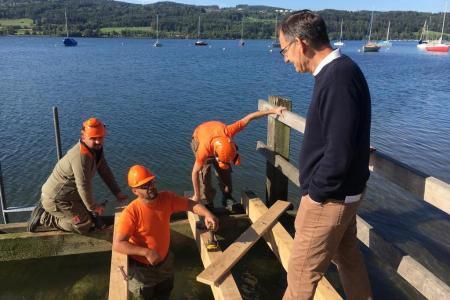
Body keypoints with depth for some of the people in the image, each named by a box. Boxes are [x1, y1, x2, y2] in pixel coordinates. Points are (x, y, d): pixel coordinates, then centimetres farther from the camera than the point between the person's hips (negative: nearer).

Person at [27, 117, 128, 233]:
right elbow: (83, 186, -28)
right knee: (84, 226, -8)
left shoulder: (96, 148, -2)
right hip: (56, 198, -9)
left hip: (69, 193, 9)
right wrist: (93, 207, -14)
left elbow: (105, 171, 5)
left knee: (90, 215, 21)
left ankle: (46, 208, 23)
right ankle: (43, 217, 2)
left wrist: (117, 193, 3)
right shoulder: (81, 156, -32)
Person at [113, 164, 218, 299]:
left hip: (165, 261, 5)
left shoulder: (166, 198, -18)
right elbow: (117, 244, -32)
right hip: (142, 267, -4)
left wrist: (207, 214, -32)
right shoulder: (131, 213, -32)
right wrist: (146, 252, -38)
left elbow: (190, 204, -13)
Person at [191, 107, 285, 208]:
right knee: (204, 171, -15)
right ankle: (208, 202, -1)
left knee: (225, 170, -2)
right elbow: (195, 172, -31)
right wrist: (197, 195, -23)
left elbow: (249, 117, -35)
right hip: (199, 138, -3)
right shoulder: (204, 150, -45)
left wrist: (273, 110, -34)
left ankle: (227, 197, 13)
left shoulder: (227, 132, -43)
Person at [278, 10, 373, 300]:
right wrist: (319, 187, 14)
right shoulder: (338, 71, 6)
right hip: (342, 191, 10)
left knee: (302, 272, 7)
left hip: (329, 197, -9)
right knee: (348, 256, 24)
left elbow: (339, 152, -28)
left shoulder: (338, 78, -25)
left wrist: (316, 192, -14)